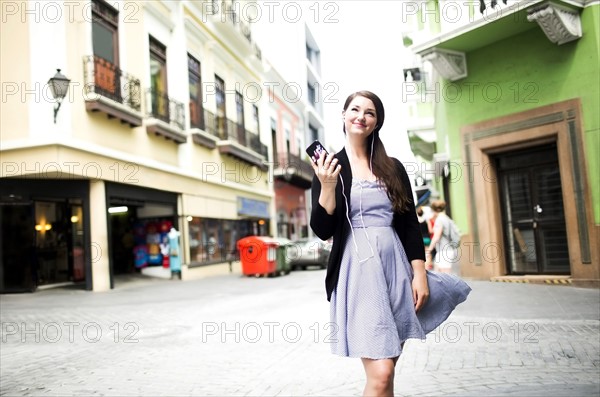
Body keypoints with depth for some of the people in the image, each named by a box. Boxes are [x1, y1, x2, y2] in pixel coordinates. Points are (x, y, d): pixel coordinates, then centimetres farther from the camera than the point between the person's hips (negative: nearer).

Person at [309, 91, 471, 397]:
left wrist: (419, 273, 1)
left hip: (397, 267, 4)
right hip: (359, 270, -4)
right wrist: (327, 187, -18)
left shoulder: (393, 167, 12)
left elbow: (410, 224, 11)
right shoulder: (328, 166, 3)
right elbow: (322, 231, -4)